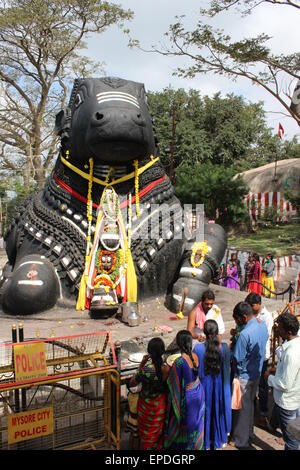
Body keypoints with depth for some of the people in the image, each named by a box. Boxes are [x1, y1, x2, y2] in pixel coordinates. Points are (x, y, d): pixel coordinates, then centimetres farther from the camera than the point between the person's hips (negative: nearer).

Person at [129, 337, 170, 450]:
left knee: (147, 430, 24)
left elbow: (132, 384, -15)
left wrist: (141, 365, -13)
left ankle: (147, 447, 43)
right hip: (161, 404, 3)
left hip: (147, 405, -3)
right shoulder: (167, 368, -23)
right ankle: (158, 447, 48)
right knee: (159, 429, 29)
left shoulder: (146, 370, -33)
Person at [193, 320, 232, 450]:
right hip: (219, 385, 1)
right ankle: (219, 441, 39)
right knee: (218, 409, 21)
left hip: (204, 385, -1)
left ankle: (205, 443, 34)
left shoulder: (198, 348, -22)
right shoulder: (224, 348, -19)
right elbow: (227, 368, -8)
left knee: (205, 411, 18)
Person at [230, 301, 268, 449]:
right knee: (250, 404, 25)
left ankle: (240, 440, 26)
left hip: (244, 376, -8)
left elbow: (237, 359, -25)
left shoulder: (245, 334, -32)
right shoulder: (263, 326, -6)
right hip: (256, 373, 8)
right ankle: (249, 432, 42)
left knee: (242, 408, 10)